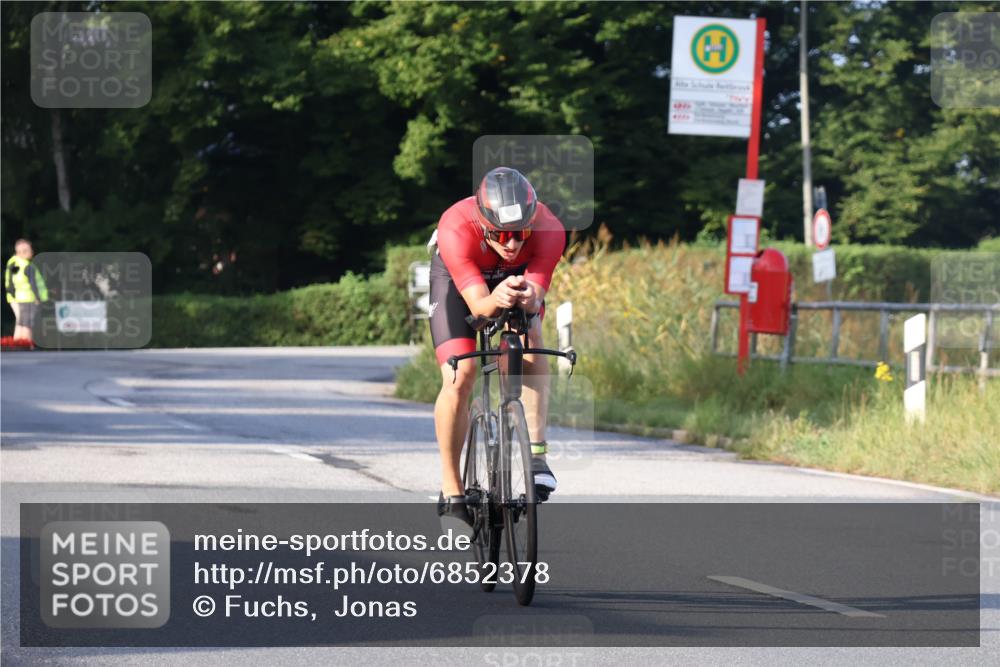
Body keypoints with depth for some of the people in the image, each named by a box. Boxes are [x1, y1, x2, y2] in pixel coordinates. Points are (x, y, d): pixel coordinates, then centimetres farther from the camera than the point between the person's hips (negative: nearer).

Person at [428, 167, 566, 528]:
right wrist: (496, 300, -66)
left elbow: (536, 300, -36)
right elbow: (478, 305, -43)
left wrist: (528, 297, -60)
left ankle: (536, 454, -27)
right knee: (459, 377, -16)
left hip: (518, 277, 2)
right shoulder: (456, 230, -41)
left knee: (532, 353, -27)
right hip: (458, 278, -2)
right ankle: (451, 490, -3)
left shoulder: (549, 229, -36)